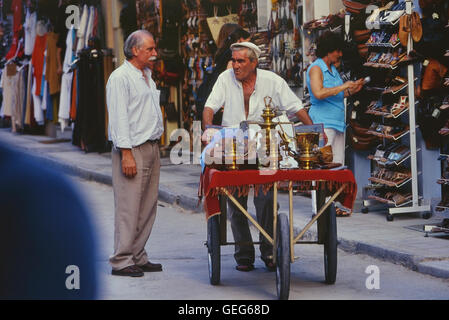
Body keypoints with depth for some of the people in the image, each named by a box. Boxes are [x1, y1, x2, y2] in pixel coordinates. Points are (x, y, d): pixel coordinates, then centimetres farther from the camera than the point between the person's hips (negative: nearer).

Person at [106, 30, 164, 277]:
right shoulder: (120, 78, -8)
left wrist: (156, 148, 18)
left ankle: (138, 257, 16)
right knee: (128, 207, -9)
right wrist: (126, 154, -19)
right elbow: (118, 119, -14)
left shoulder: (147, 76, 19)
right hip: (133, 148, -9)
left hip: (152, 148, 9)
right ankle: (121, 261, -6)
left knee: (148, 207, 9)